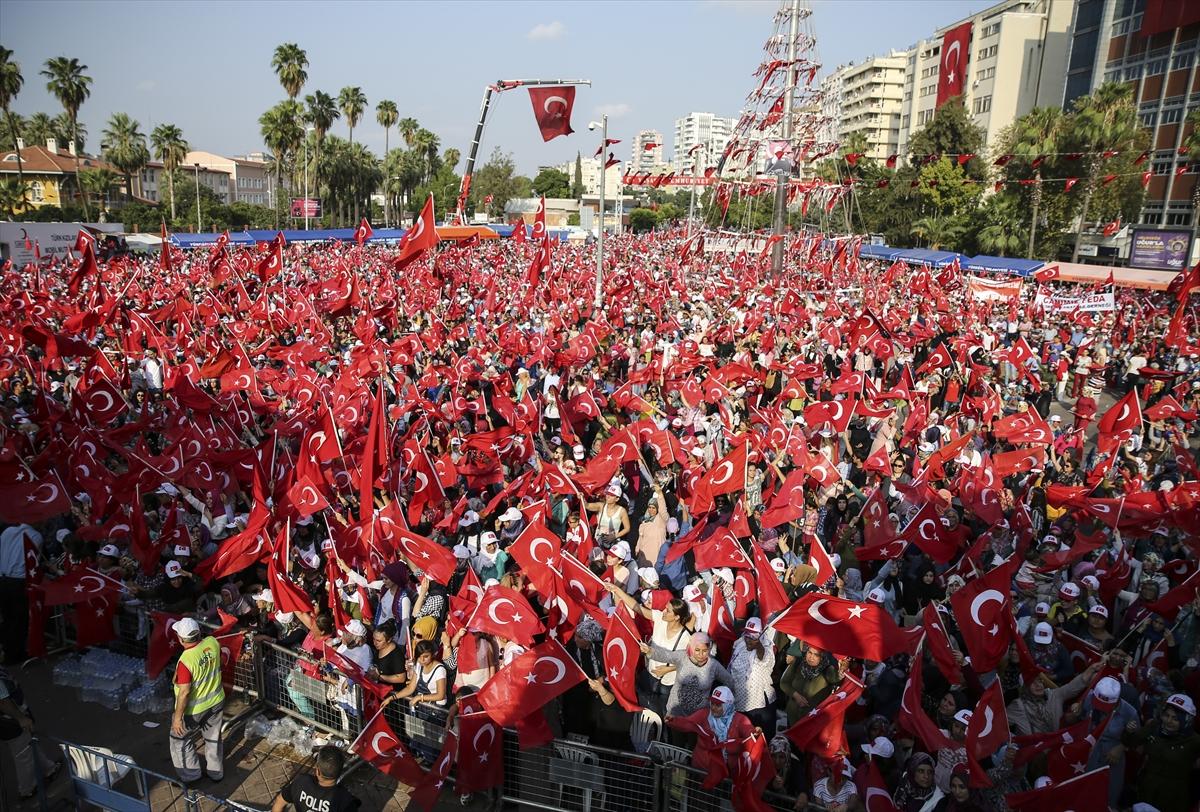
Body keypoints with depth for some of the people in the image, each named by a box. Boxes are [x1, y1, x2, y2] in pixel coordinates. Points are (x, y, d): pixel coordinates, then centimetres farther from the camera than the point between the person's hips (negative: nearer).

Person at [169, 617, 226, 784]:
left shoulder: (186, 661, -31)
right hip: (216, 702, 6)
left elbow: (184, 692, -25)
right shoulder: (212, 642, -15)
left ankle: (190, 775, 32)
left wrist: (177, 717, -16)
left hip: (194, 710, -6)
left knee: (181, 741, 21)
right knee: (213, 738, 24)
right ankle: (216, 772, 39)